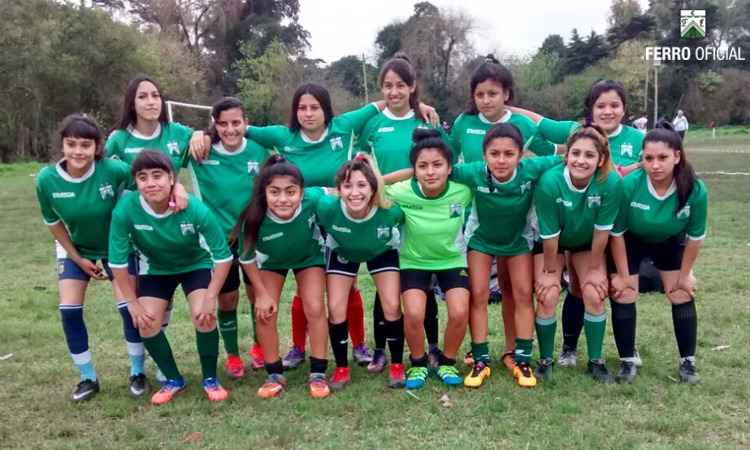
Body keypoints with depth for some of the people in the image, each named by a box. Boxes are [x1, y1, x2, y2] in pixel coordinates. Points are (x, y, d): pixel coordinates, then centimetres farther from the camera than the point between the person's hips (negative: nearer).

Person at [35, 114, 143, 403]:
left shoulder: (113, 170, -32)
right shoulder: (47, 179, -23)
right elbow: (53, 222, -7)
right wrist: (78, 259, -3)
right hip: (75, 249, 2)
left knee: (128, 306, -9)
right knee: (69, 311, -4)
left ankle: (138, 373, 12)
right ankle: (88, 379, 15)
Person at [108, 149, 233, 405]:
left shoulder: (195, 209, -34)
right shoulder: (125, 210, -31)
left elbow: (223, 256, -24)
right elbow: (117, 261, -18)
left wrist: (210, 298, -26)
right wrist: (132, 302, -14)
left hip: (196, 265, -2)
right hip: (156, 268, 2)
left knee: (203, 315, -22)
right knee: (146, 323, -11)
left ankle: (210, 378, 4)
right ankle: (174, 380, 15)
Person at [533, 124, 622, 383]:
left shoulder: (611, 182, -32)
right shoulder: (550, 182, -35)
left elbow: (602, 230, -20)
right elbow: (549, 235, -24)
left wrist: (595, 269, -10)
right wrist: (550, 271, -13)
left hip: (587, 242, 2)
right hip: (551, 242, -1)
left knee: (595, 295, -7)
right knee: (548, 296, -10)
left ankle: (596, 361, 13)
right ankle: (545, 360, 10)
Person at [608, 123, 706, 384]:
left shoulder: (695, 189, -31)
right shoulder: (629, 185, -36)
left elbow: (695, 237, -14)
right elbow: (617, 233, -22)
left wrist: (685, 275, -5)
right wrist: (622, 275, -14)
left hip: (670, 242, 2)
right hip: (629, 242, -2)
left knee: (683, 295, 1)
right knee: (623, 296, -4)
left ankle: (688, 363, 16)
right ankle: (627, 362, 11)